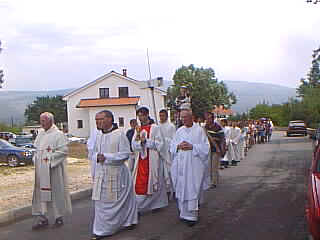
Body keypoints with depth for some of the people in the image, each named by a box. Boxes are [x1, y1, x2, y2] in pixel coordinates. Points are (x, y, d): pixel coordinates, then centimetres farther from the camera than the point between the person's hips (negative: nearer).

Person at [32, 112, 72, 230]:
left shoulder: (58, 134, -10)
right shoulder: (40, 133, 10)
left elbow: (64, 150, -15)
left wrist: (50, 157, -18)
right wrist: (36, 158, 5)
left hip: (54, 169, -6)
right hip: (41, 169, 6)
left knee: (56, 192, 3)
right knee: (41, 192, 6)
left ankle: (59, 217, 17)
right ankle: (42, 218, 14)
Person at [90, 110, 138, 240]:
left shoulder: (119, 134, -12)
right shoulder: (98, 135, 8)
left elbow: (125, 154, -14)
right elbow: (94, 153, 15)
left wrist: (106, 157, -19)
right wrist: (97, 156, -10)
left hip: (116, 173, -6)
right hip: (100, 173, 6)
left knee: (115, 201, 4)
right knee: (100, 201, 8)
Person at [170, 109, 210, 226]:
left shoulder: (199, 130, -1)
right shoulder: (179, 130, 12)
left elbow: (205, 146, -4)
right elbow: (172, 145, 13)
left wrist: (192, 147, -16)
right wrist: (179, 146, -8)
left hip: (194, 165, -4)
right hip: (181, 165, 4)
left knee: (192, 189, -6)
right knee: (182, 188, 5)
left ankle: (192, 215, 0)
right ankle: (184, 213, 16)